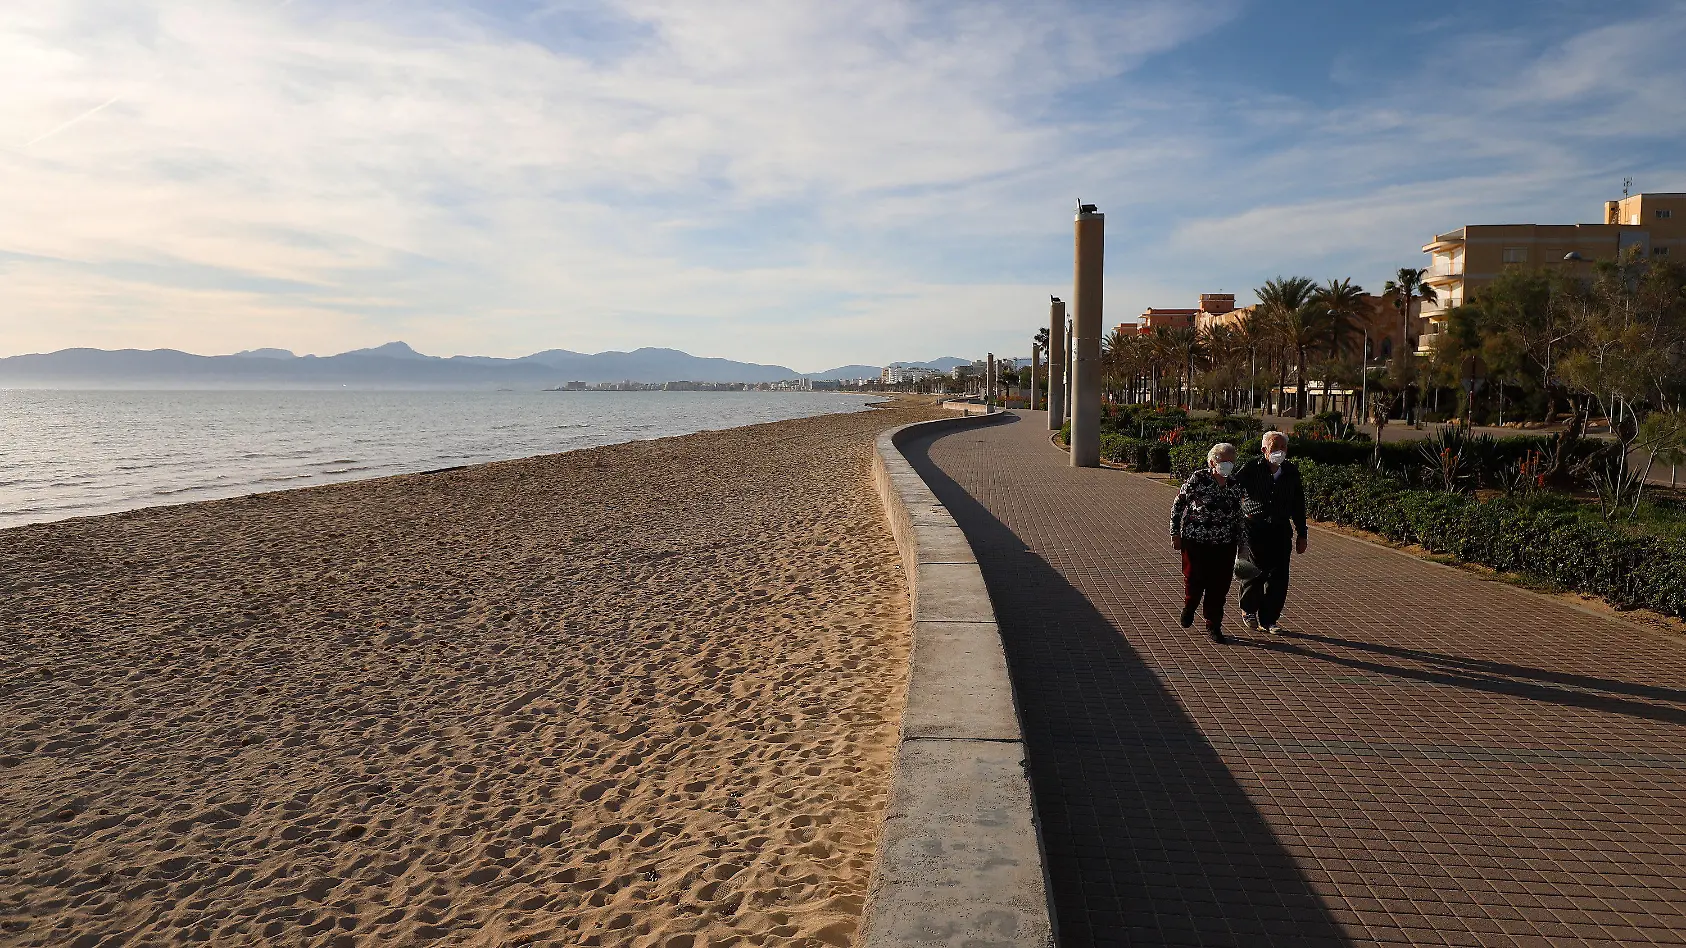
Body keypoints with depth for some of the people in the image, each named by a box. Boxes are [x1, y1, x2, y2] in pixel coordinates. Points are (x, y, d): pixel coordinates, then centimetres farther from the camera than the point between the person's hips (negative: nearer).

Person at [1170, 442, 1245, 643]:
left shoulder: (1235, 484, 8)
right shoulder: (1198, 479, -8)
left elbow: (1238, 515, 19)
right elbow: (1177, 505, -3)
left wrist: (1238, 540, 18)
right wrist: (1175, 534, -5)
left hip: (1225, 544, 4)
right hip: (1196, 541, -4)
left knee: (1220, 586, 4)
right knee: (1195, 580, 0)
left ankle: (1213, 625, 18)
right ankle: (1189, 607, 34)